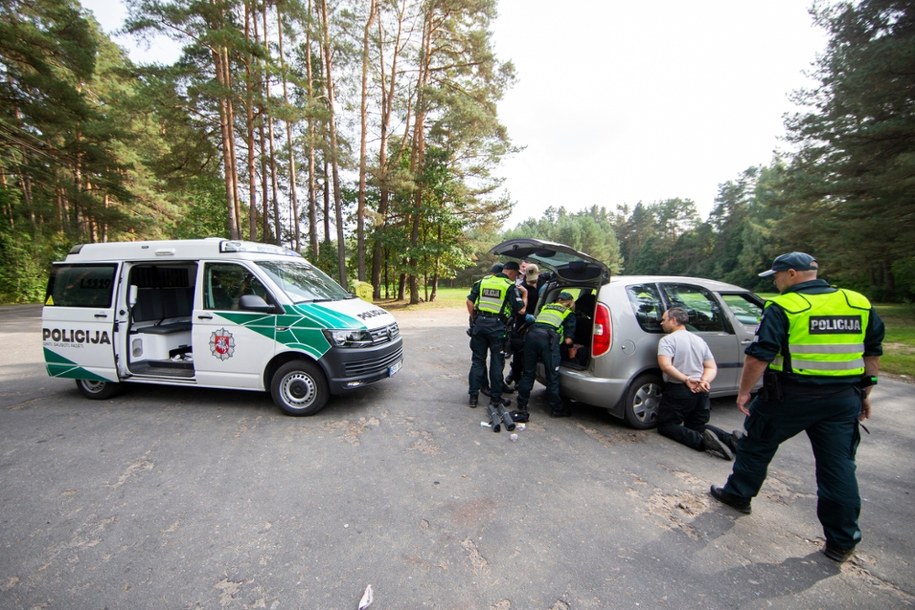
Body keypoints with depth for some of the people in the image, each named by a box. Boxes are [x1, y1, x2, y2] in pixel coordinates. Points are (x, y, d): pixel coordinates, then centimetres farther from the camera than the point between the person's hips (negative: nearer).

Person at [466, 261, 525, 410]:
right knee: (497, 362, 9)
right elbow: (521, 310, -6)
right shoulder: (510, 286, -3)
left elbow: (470, 301, 8)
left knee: (477, 360, 11)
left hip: (479, 323, 4)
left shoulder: (483, 281, 11)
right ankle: (495, 397, 17)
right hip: (497, 326, -4)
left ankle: (473, 396, 13)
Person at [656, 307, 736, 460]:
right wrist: (704, 381, -7)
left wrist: (686, 380, -20)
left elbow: (665, 365, -23)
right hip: (701, 393, 7)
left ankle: (701, 440, -19)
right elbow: (712, 368, 9)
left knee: (665, 425, 5)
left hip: (678, 391, -7)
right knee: (697, 426, 23)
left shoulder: (667, 340, -8)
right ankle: (730, 438, -3)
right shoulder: (700, 340, 15)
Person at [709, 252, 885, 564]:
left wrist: (744, 392, -8)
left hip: (790, 397, -5)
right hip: (843, 399, 6)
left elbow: (759, 355, -17)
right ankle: (842, 541, 21)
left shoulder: (782, 308, -13)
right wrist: (865, 393, 22)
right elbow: (873, 353, 14)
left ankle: (738, 494, 31)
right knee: (839, 467, 12)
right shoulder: (859, 304, 8)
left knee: (756, 445, 15)